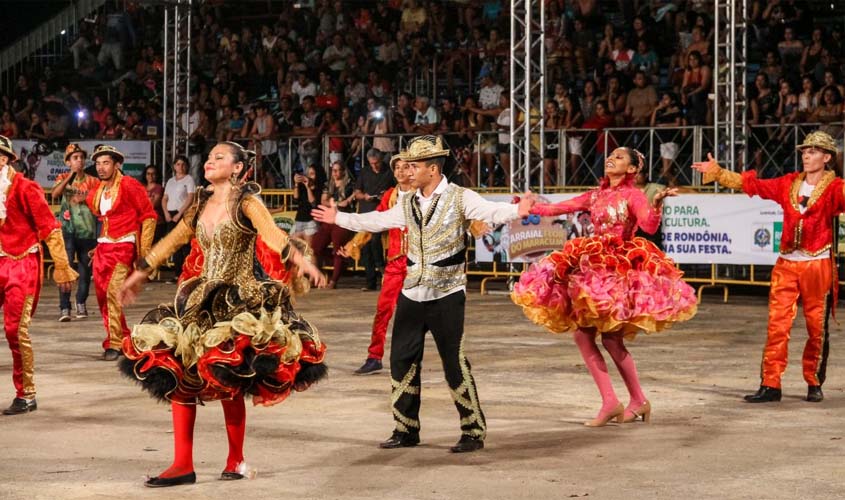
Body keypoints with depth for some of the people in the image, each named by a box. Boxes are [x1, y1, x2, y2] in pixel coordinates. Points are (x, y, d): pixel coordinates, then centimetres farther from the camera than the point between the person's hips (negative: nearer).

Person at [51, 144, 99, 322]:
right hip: (68, 228, -2)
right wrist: (71, 176, -16)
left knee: (85, 269, 9)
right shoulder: (63, 178, 5)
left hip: (88, 229, 2)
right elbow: (54, 194, -13)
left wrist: (85, 199, -13)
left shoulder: (92, 181, 6)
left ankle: (81, 303, 29)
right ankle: (64, 308, -15)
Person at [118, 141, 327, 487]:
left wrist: (299, 261, -43)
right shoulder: (202, 204, 12)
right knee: (176, 376, -2)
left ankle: (236, 461, 7)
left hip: (242, 299, -7)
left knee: (229, 383, -10)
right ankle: (183, 465, 1)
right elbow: (173, 240, 22)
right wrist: (139, 273, 26)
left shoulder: (246, 201, -8)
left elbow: (273, 235, -25)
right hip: (204, 298, 7)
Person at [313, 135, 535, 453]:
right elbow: (376, 221, 24)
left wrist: (518, 210, -43)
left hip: (446, 295, -6)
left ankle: (473, 432, 6)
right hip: (411, 294, 6)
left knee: (455, 363, -5)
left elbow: (491, 212, -23)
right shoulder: (409, 205, 11)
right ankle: (406, 430, 21)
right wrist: (339, 218, 32)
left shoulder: (459, 199, -7)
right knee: (402, 360, 9)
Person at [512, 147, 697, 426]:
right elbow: (560, 208, 19)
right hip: (593, 266, 7)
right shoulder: (596, 195, 15)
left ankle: (638, 401, 4)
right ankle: (609, 402, 5)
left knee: (611, 338, -10)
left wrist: (657, 203, -37)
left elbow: (650, 226, -20)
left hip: (621, 267, -7)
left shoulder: (633, 195, -3)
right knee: (581, 334, 0)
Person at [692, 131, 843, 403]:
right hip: (786, 264, 4)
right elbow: (752, 184, 13)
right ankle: (770, 384, 0)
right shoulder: (789, 183, 10)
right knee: (777, 324, -2)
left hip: (818, 266, -3)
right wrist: (717, 173, 10)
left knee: (817, 327, 3)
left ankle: (814, 384, 18)